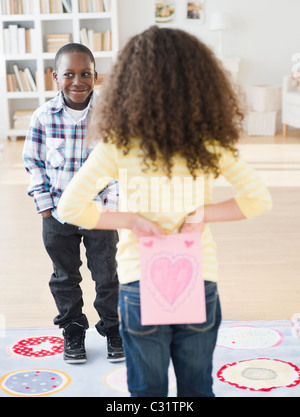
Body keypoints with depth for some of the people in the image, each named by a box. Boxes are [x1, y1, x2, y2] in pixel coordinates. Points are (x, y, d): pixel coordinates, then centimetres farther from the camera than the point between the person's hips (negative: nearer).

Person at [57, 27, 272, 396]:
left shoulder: (120, 144, -12)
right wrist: (203, 214, -5)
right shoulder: (212, 142, -6)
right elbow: (259, 199, -6)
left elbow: (70, 206, -15)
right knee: (198, 389, 20)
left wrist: (130, 221, -9)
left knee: (148, 390, 16)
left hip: (141, 283, -2)